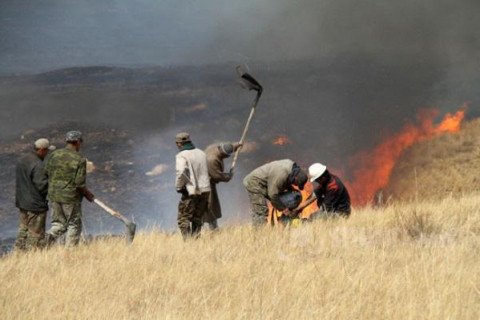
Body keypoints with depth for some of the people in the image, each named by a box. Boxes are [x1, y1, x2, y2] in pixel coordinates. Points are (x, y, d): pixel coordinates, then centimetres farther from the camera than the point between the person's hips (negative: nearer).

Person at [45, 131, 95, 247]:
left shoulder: (54, 155, 3)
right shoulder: (80, 159, -11)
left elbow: (46, 174, 5)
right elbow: (80, 183, -15)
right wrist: (88, 195, 1)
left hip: (54, 195, 5)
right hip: (71, 198, -5)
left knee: (59, 223, 16)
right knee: (74, 225, 9)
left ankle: (49, 236, -11)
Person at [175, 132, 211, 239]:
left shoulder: (182, 156, -10)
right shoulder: (201, 153, 11)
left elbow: (180, 171, -25)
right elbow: (207, 171, 15)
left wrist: (178, 187, -13)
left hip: (191, 191, -6)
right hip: (205, 190, 6)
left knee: (183, 219, 2)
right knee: (197, 219, 16)